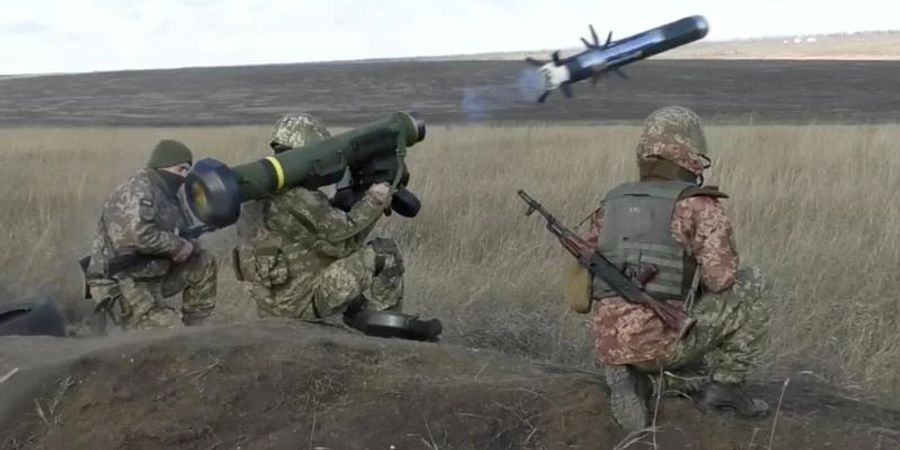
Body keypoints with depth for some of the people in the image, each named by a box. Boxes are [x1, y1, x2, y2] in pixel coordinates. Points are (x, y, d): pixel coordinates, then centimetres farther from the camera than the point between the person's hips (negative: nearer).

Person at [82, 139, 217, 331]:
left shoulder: (167, 195, 12)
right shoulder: (138, 189, -16)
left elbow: (187, 239, 16)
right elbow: (137, 235, -31)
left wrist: (189, 247, -9)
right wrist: (177, 245, -17)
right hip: (119, 286, -9)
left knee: (204, 264, 10)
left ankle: (191, 328, 16)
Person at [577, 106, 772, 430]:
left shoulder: (611, 204, 17)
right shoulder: (698, 206, -3)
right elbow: (722, 279, -14)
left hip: (610, 347, 6)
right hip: (662, 340, -6)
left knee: (695, 377, 35)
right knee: (751, 285, 12)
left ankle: (633, 379, 3)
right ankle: (725, 387, 11)